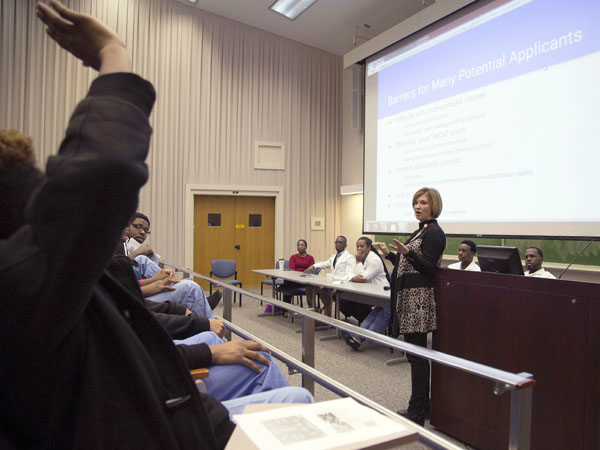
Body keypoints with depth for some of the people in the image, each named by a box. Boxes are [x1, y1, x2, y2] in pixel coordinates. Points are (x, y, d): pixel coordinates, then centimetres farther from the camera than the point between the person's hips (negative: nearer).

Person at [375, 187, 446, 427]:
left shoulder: (434, 232, -10)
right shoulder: (419, 231, 18)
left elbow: (428, 267, -18)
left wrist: (407, 251, -31)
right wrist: (389, 254, 21)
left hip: (419, 299, -10)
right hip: (409, 298, 10)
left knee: (416, 354, -5)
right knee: (417, 354, 14)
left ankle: (417, 412, 4)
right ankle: (421, 406, 25)